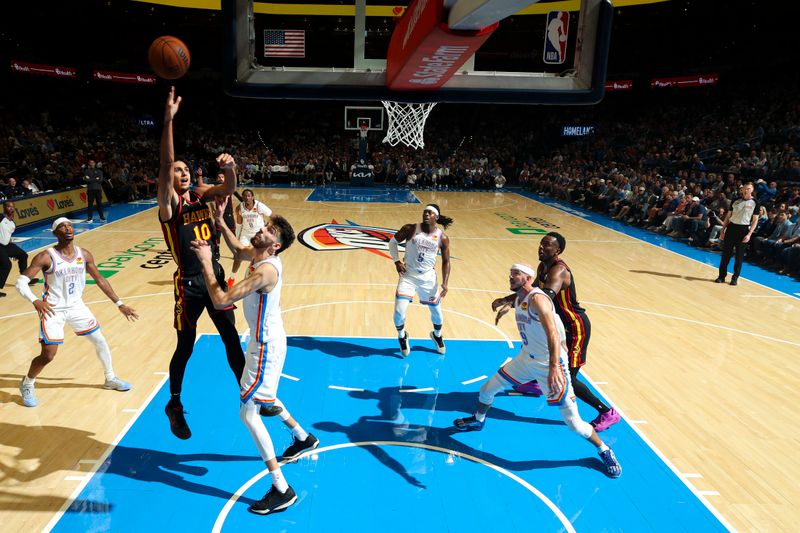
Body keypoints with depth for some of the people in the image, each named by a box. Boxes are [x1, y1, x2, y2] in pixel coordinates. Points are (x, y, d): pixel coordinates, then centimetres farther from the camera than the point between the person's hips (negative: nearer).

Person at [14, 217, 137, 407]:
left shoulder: (84, 255, -3)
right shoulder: (46, 257, -17)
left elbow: (100, 279, 6)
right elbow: (21, 282, -17)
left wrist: (119, 304, 6)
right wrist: (35, 301, -36)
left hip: (76, 306, 5)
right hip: (53, 310, -5)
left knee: (100, 341, 7)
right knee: (48, 355, -7)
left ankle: (110, 379, 27)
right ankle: (26, 385, 23)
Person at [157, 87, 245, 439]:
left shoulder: (201, 194, 7)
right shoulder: (168, 202, -9)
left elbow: (229, 188, -8)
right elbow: (165, 166, -24)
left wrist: (230, 168, -31)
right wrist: (168, 120, -33)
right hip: (189, 284, -4)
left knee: (232, 340, 13)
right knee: (185, 347, 8)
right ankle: (174, 406, 29)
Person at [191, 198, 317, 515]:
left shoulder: (265, 270, -30)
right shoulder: (258, 254, -2)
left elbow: (220, 301, -32)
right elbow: (238, 250, 21)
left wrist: (206, 261, -23)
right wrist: (220, 221, 8)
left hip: (266, 347, -10)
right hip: (266, 340, 10)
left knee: (248, 413, -5)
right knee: (263, 397, 29)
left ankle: (282, 492, 1)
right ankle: (303, 438, 47)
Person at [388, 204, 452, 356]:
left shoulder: (442, 238, -6)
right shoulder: (410, 229, -9)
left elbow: (446, 261, 0)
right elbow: (393, 242, 3)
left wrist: (445, 283, -9)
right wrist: (397, 261, -8)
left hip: (428, 278, 2)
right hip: (408, 276, -1)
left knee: (436, 310, 14)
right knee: (399, 312, -10)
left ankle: (437, 335, 46)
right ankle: (402, 336, 22)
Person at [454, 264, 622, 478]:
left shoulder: (537, 299, -25)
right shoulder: (519, 299, 3)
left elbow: (553, 334, -39)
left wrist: (554, 367, -49)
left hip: (551, 365, -8)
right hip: (527, 359, 8)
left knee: (573, 423, -5)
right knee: (487, 390, 13)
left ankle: (604, 451, 23)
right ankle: (478, 421, 42)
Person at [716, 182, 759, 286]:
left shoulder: (754, 203, -1)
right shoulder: (736, 201, 6)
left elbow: (755, 220, -2)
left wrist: (749, 234, -12)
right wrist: (722, 230, 5)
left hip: (744, 229, -2)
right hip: (731, 228, 2)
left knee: (739, 256, 2)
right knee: (726, 253, 2)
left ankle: (735, 277, 10)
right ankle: (721, 276, 9)